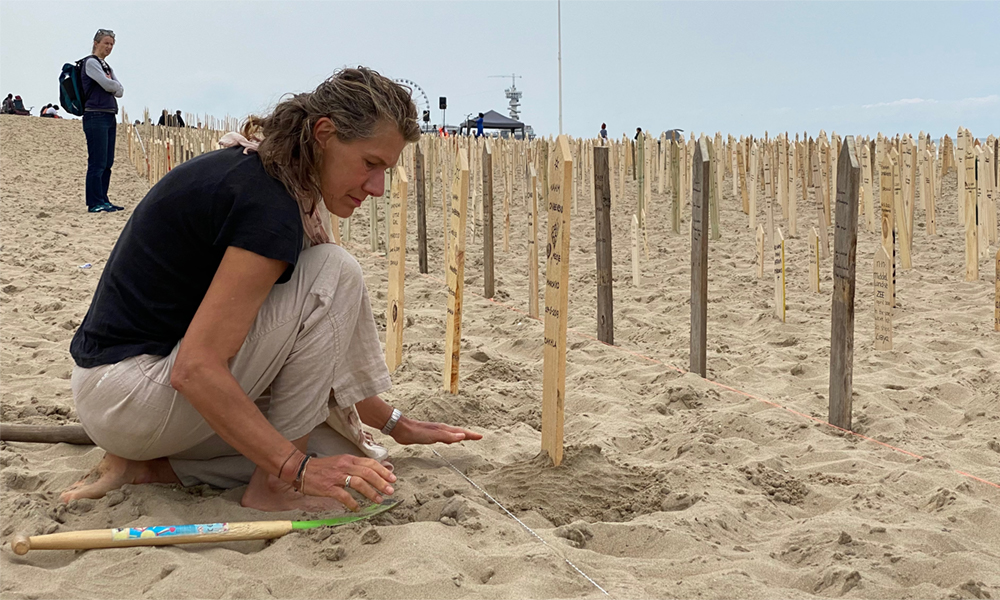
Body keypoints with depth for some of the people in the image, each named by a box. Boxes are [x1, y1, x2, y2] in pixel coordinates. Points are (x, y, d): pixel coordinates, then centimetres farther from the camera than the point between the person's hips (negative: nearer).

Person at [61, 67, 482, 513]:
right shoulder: (268, 207, -23)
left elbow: (312, 353, 16)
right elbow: (195, 369, -29)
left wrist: (396, 426, 17)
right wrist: (299, 468, -27)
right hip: (127, 394, -10)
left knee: (353, 454, 6)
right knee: (334, 275, -18)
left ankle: (149, 465, 5)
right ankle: (272, 487, -11)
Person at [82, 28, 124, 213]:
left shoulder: (107, 66, 21)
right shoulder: (91, 62, -4)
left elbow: (120, 91, 12)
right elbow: (107, 85, -14)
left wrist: (111, 85, -6)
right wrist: (113, 84, 7)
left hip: (109, 117, 9)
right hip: (96, 116, -9)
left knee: (107, 163, 9)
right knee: (97, 162, -9)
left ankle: (103, 201, 13)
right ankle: (95, 203, -7)